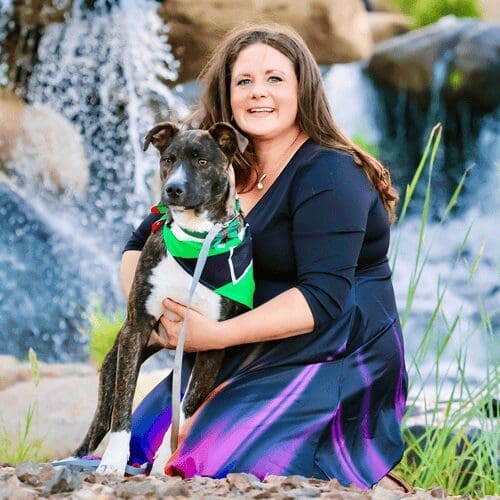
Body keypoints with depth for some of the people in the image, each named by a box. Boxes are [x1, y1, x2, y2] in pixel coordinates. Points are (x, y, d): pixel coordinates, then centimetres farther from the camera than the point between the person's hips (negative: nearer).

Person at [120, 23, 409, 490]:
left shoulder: (328, 176, -16)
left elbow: (324, 298, -25)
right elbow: (139, 247, 8)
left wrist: (217, 335, -30)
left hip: (338, 362, -6)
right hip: (251, 356, 6)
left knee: (223, 457, -23)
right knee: (146, 443, -10)